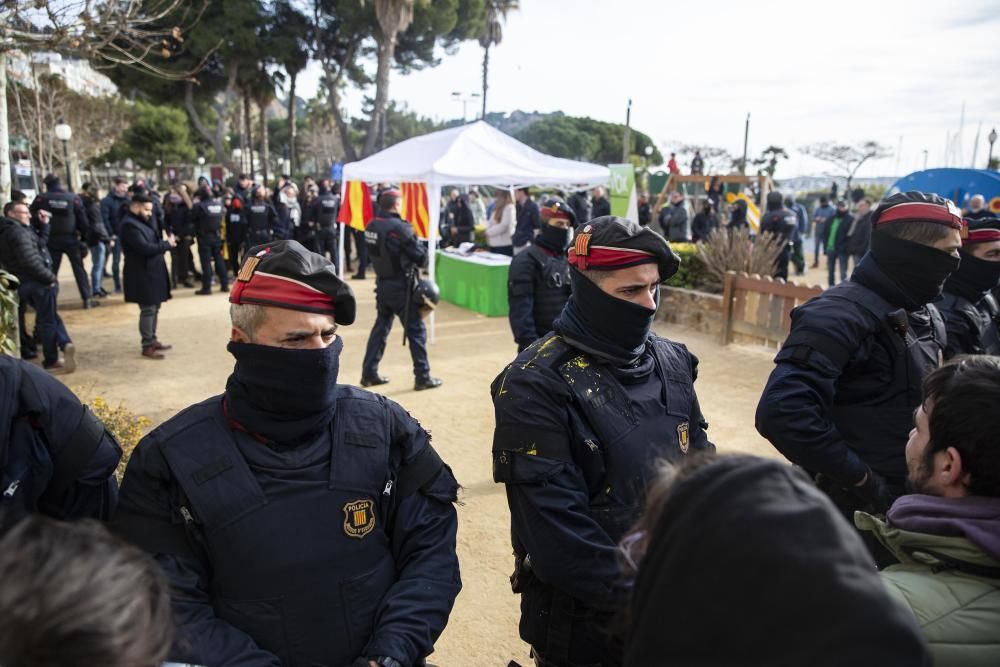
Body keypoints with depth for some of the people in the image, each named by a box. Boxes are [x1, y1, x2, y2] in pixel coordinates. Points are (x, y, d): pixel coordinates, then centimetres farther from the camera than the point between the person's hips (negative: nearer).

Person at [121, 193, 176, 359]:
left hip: (151, 272, 10)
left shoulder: (141, 222, 17)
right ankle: (147, 346, 1)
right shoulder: (130, 225, -16)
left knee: (154, 308, 15)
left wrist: (165, 244, -1)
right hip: (142, 274, -10)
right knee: (148, 310, -6)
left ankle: (152, 340, 25)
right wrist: (167, 244, -14)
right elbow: (144, 248, -25)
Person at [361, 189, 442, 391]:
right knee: (416, 331, 3)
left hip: (382, 284, 7)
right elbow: (421, 257, -16)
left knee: (380, 327, 16)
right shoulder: (399, 227, -19)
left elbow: (375, 253, 9)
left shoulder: (371, 226, 3)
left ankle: (369, 373, 18)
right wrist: (423, 256, 4)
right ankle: (422, 377, 9)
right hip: (401, 287, -7)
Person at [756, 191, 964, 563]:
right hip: (845, 513, -8)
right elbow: (782, 413, -33)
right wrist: (861, 478, -22)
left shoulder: (927, 318, 7)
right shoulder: (840, 315, -22)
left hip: (903, 510, 8)